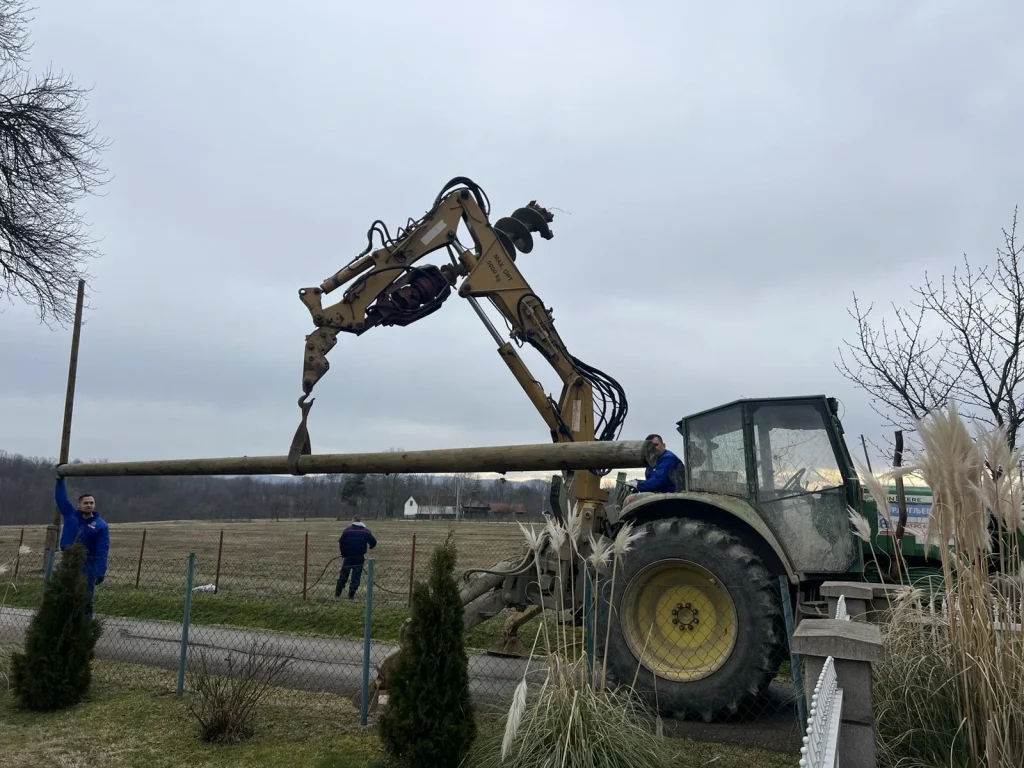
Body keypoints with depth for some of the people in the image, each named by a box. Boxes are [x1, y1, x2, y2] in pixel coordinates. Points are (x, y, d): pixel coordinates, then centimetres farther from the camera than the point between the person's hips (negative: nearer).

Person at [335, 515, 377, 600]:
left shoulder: (347, 530, -1)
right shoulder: (366, 531, 1)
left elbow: (340, 543, -3)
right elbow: (373, 542, 0)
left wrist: (343, 554, 9)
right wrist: (369, 547, 22)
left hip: (348, 557, 0)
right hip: (360, 557, 0)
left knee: (343, 575, 12)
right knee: (356, 577, 6)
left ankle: (337, 594, 16)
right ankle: (351, 595, 5)